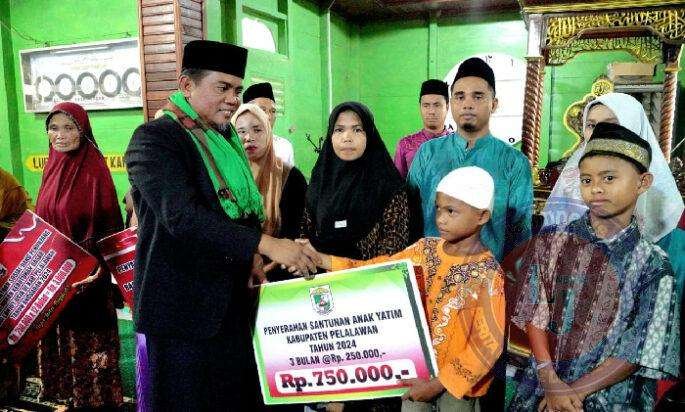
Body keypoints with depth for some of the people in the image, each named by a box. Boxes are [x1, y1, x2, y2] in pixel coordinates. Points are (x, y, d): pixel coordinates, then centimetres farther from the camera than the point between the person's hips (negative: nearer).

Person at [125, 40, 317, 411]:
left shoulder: (225, 139, 12)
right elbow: (181, 215, -26)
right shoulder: (154, 138, -12)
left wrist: (250, 258, 4)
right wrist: (265, 245, -29)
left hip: (230, 302, 7)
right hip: (184, 307, -7)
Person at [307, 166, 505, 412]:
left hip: (457, 379, -4)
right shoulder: (425, 249, -6)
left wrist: (439, 383, -20)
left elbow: (488, 344, -20)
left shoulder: (487, 276, -21)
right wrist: (323, 260, -12)